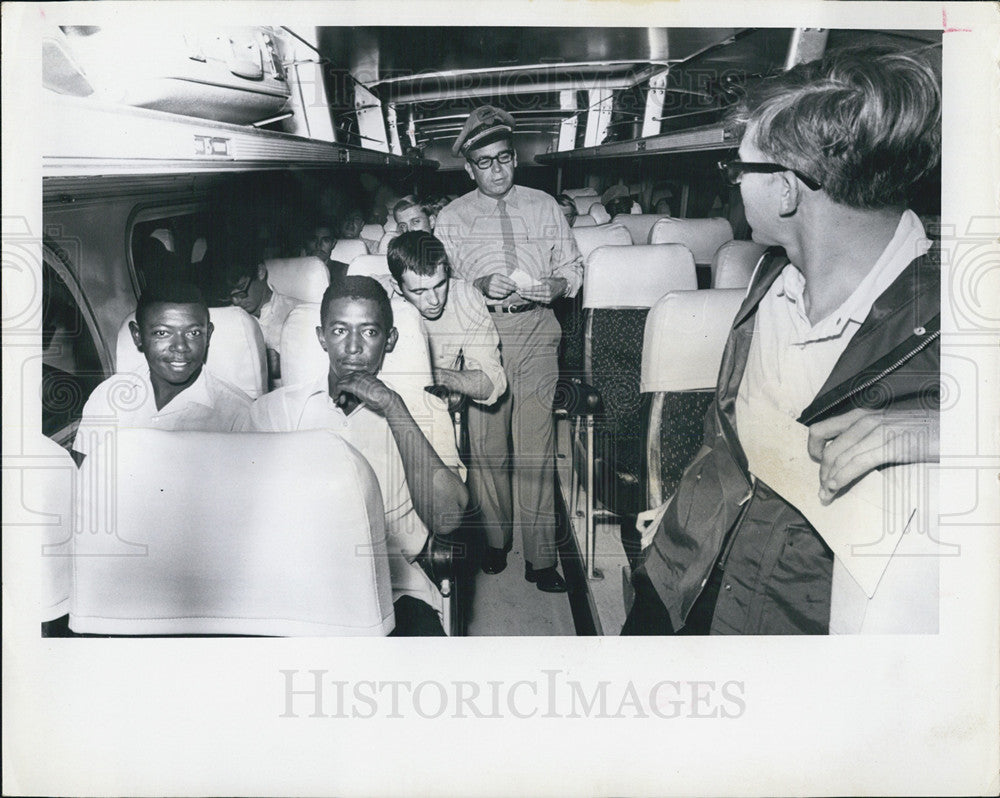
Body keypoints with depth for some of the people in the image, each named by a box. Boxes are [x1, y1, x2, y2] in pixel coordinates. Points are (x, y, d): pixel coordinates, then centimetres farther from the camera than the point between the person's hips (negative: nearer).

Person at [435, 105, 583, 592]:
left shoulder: (544, 206, 15)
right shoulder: (451, 219, 10)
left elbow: (573, 268, 15)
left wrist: (555, 286, -8)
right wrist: (480, 286, -14)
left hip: (535, 332, 0)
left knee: (536, 446, -3)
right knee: (487, 445, 4)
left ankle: (540, 558, 5)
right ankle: (494, 540, 23)